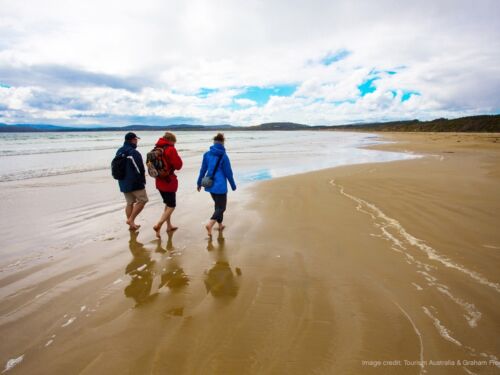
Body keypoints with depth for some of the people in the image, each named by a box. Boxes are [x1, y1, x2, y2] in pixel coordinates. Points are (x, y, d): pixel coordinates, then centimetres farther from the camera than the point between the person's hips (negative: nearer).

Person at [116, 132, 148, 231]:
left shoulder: (119, 152, 9)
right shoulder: (134, 153, -19)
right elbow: (140, 169, -17)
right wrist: (143, 180, 0)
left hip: (123, 183, 9)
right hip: (135, 182, -8)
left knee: (130, 203, 15)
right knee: (142, 200, 4)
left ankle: (131, 224, 20)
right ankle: (131, 219, -1)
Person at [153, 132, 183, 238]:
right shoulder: (170, 149, -14)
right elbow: (178, 165, -12)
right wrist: (177, 157, 3)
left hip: (159, 182, 8)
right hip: (169, 182, -8)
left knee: (168, 204, 20)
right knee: (171, 206, 0)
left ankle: (169, 226, 27)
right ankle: (158, 225, -13)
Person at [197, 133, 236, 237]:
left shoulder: (207, 154, 0)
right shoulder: (224, 156, -12)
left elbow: (203, 170, 6)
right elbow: (228, 173, -7)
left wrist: (199, 182, 17)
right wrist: (233, 185, 5)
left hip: (210, 185, 6)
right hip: (220, 186, -5)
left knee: (218, 205, 23)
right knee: (221, 207, 2)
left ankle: (220, 224, 33)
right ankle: (210, 224, -19)